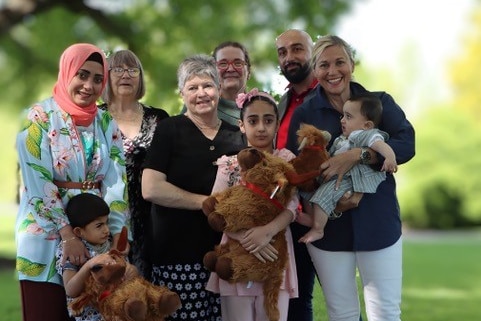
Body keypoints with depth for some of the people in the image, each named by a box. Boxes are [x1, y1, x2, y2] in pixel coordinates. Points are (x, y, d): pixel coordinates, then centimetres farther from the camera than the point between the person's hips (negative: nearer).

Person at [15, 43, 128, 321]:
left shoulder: (107, 123, 7)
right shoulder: (40, 117, -5)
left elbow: (117, 181, 0)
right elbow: (38, 182, -13)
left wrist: (113, 237, -11)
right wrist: (68, 235, -18)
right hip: (46, 235, -4)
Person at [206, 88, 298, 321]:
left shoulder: (286, 161, 6)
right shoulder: (230, 165, 6)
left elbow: (292, 206, -5)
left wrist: (268, 231, -24)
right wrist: (244, 237, -19)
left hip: (275, 255, 0)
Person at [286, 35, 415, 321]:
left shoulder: (380, 102, 3)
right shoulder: (304, 114, 4)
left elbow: (406, 145, -12)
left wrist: (355, 156, -25)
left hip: (378, 222, 0)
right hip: (328, 227, 0)